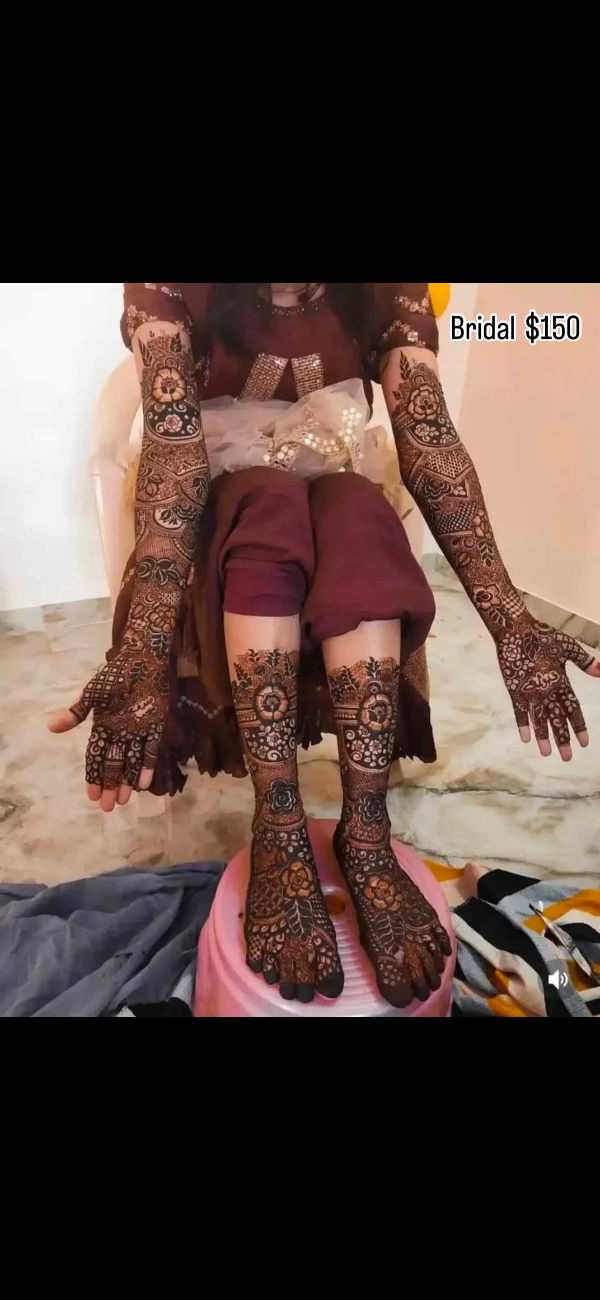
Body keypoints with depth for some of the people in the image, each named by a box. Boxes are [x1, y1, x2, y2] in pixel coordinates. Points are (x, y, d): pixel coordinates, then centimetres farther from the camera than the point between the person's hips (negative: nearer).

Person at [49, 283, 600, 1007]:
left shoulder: (389, 297, -5)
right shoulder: (170, 293, -10)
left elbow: (431, 443, -19)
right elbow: (173, 452, -26)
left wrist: (509, 622, -32)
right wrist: (145, 648, -41)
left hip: (348, 542, 2)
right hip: (221, 530, -1)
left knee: (356, 505, -31)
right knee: (267, 496, -32)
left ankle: (367, 832, -35)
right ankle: (279, 831, -36)